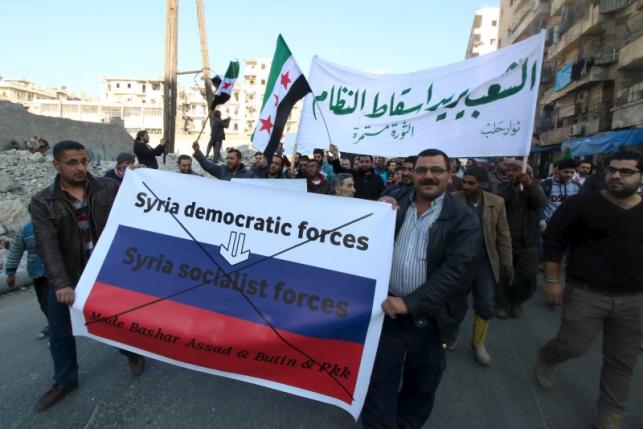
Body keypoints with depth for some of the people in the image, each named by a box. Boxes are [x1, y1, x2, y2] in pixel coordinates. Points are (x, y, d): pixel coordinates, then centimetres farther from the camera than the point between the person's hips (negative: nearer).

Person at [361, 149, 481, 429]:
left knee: (421, 385, 21)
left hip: (430, 317, 0)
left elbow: (456, 269, -17)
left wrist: (411, 303, -23)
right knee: (379, 380, 12)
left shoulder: (463, 219, -8)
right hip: (388, 307, 1)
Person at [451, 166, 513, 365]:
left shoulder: (497, 203, -5)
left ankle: (478, 343, 30)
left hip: (484, 262, 2)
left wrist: (507, 264, 1)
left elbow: (503, 235, 1)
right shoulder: (453, 200, -12)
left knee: (486, 306, 8)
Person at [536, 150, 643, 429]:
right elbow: (554, 239, -5)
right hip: (585, 293, -3)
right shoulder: (581, 204, -7)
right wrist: (552, 280, -9)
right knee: (573, 347, 3)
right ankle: (546, 358, 38)